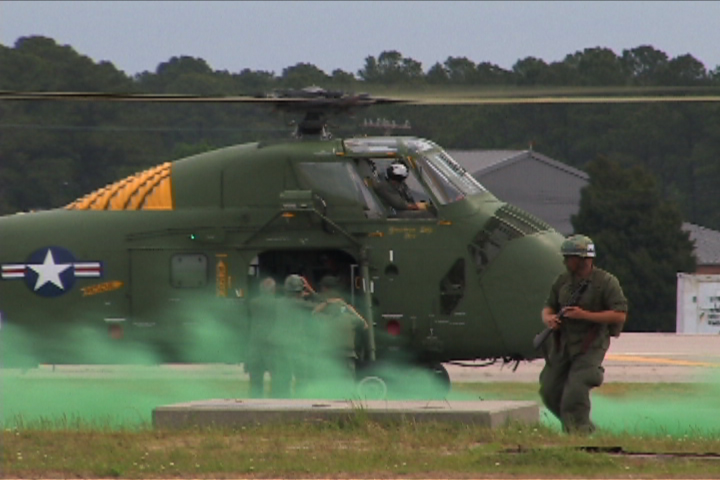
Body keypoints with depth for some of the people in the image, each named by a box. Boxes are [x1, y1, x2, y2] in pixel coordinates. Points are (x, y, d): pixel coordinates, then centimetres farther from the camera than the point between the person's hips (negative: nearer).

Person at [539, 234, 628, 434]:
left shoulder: (606, 282, -8)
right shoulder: (563, 281, 9)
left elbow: (620, 315, -13)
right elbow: (549, 306, 16)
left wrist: (585, 315, -20)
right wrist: (548, 318, -11)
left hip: (589, 348, -6)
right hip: (562, 346, 6)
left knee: (575, 393, -17)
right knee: (550, 391, 4)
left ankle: (579, 433, -4)